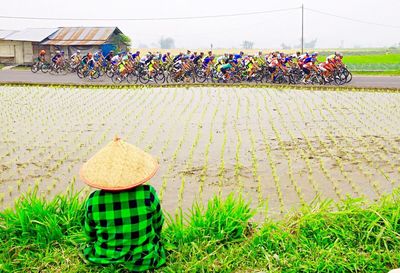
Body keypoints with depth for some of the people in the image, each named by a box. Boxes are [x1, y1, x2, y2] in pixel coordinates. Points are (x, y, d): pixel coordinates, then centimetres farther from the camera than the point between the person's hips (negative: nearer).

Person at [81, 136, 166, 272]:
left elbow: (90, 235, -3)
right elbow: (158, 224, -5)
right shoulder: (148, 193, -24)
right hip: (144, 261, -1)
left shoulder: (93, 201, -21)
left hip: (105, 260, 1)